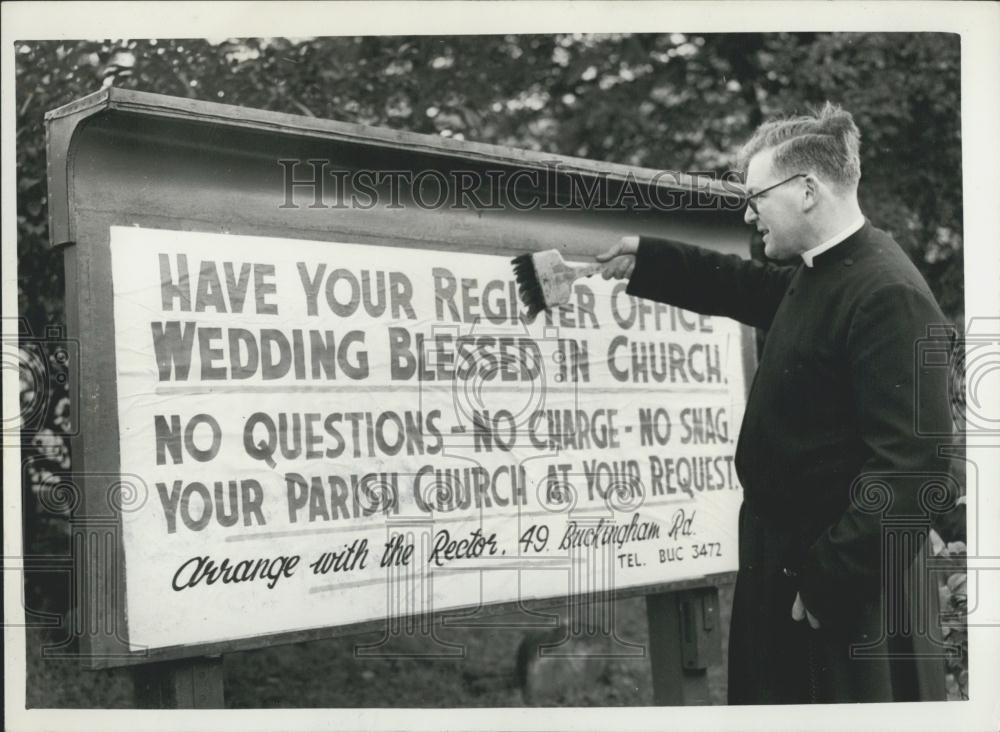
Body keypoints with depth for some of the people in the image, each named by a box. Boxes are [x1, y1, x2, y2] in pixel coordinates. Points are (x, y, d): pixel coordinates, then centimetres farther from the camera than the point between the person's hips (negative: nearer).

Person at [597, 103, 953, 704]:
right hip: (786, 557, 10)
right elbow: (743, 286, 30)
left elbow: (913, 466, -27)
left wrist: (828, 581, -24)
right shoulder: (815, 275, 8)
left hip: (848, 587, -10)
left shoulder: (888, 295, -22)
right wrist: (642, 259, 23)